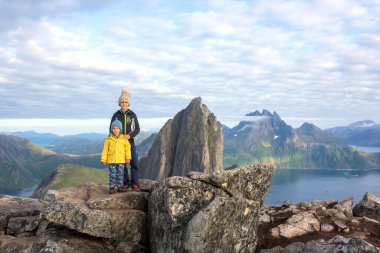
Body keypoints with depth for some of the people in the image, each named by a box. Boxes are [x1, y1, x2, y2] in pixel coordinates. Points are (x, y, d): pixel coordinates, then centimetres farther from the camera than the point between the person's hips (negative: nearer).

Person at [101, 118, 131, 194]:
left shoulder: (123, 139, 1)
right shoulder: (109, 139, 0)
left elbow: (127, 148, 5)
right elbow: (105, 150, 2)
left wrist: (128, 158, 0)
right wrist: (103, 159, 0)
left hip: (121, 160, 1)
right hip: (111, 160, -1)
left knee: (120, 174, 7)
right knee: (112, 174, 1)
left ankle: (119, 186, 18)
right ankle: (112, 187, 9)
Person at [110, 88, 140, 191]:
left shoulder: (133, 115, 3)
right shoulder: (116, 115, 3)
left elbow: (137, 129, 3)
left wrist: (130, 135, -14)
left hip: (130, 141, 0)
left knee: (134, 162, -4)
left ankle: (134, 183, 3)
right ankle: (125, 183, 10)